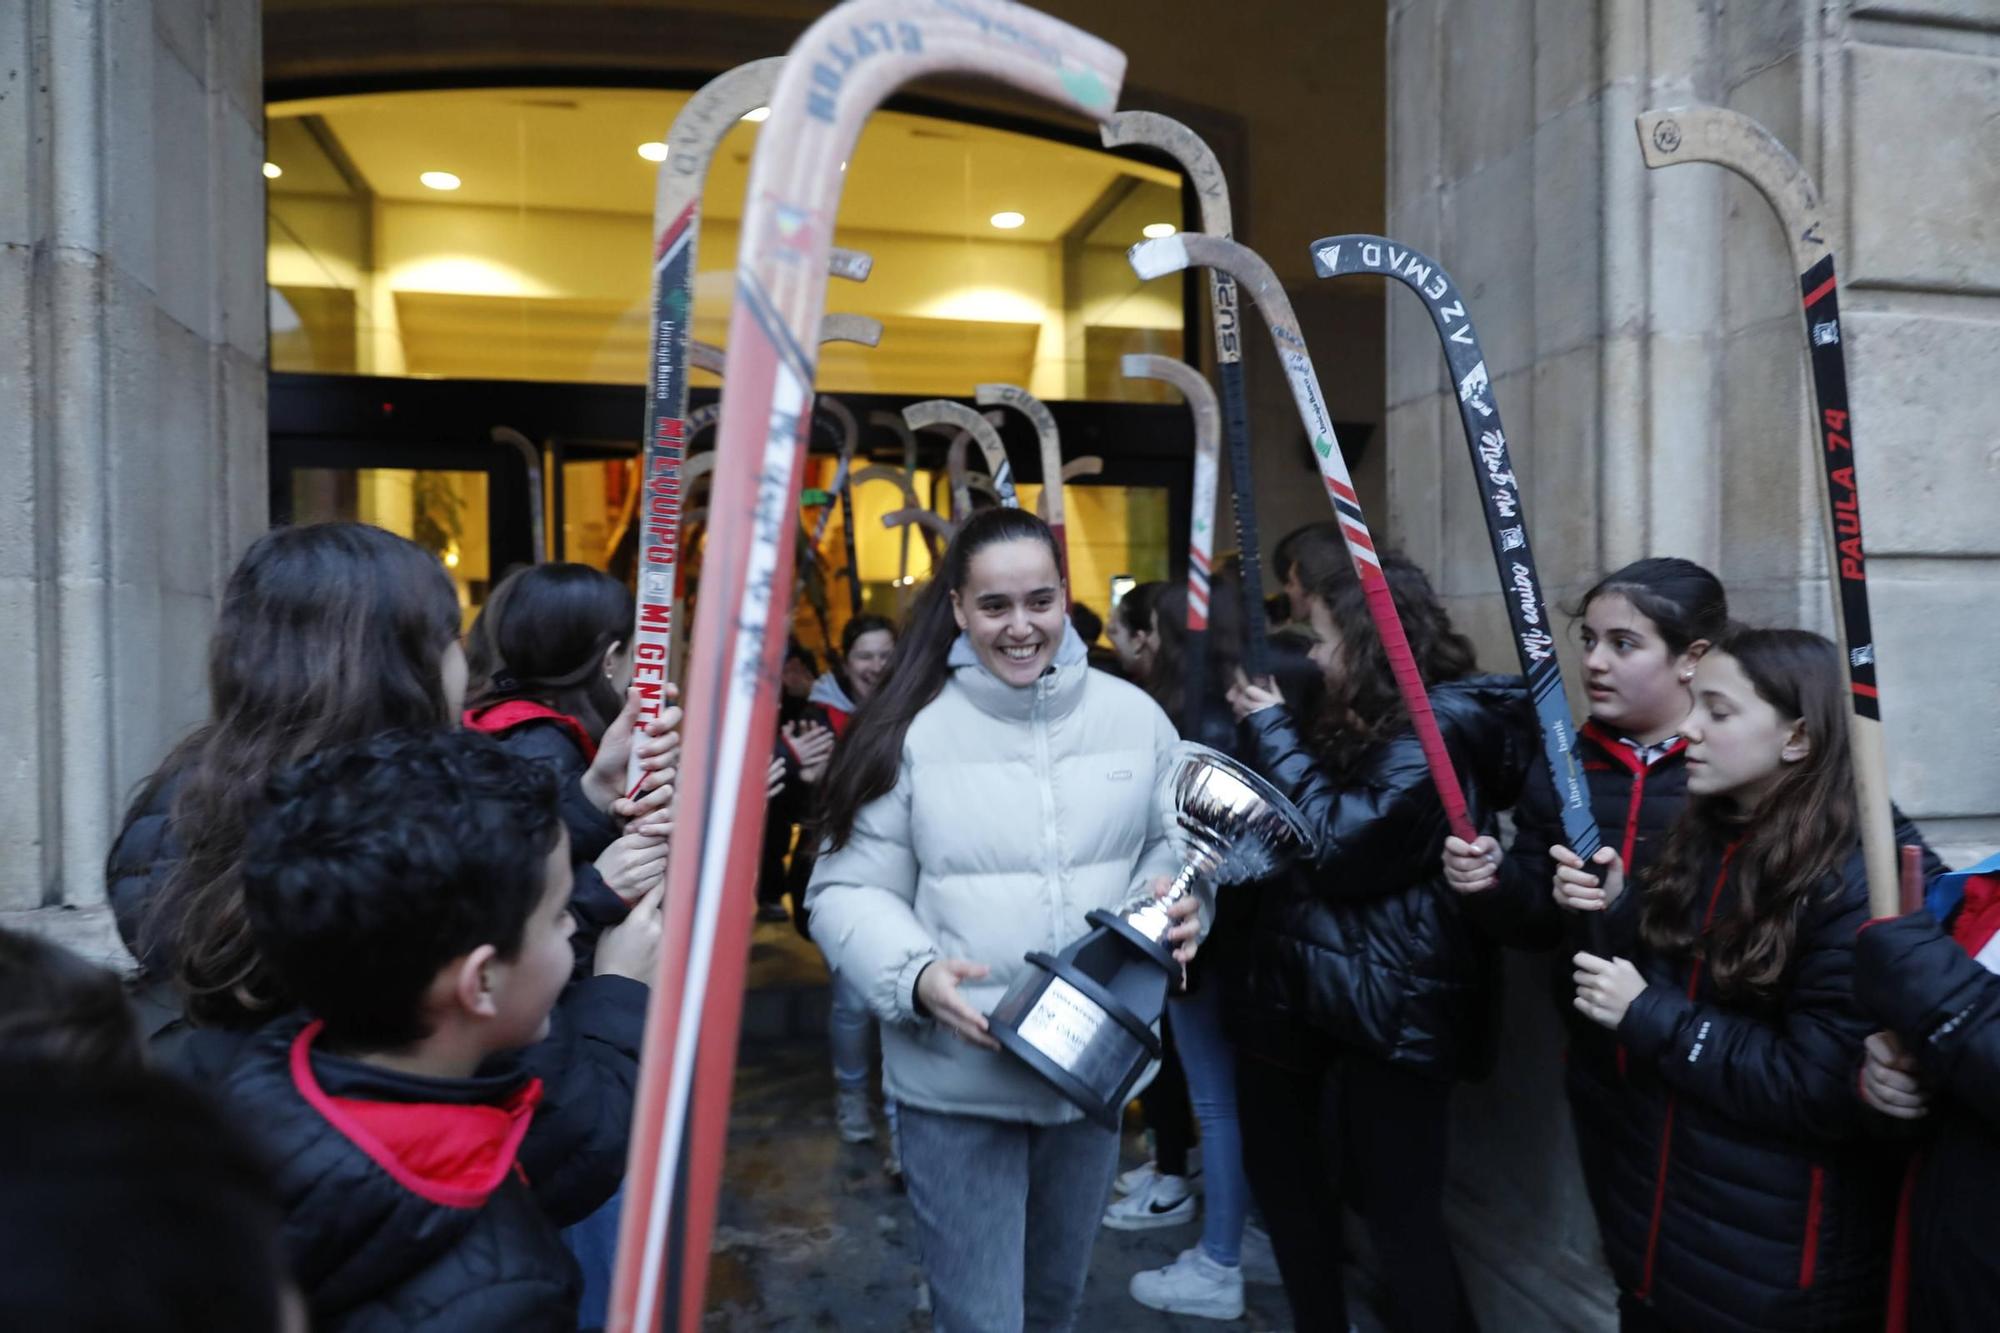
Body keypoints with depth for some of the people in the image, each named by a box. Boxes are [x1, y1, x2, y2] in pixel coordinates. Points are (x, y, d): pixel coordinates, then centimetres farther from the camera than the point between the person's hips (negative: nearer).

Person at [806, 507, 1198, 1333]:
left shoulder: (1134, 717, -2)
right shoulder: (910, 729, -13)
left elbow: (1175, 846, 11)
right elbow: (848, 892, -8)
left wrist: (1177, 907, -10)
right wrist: (916, 974, -25)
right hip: (954, 1082, -4)